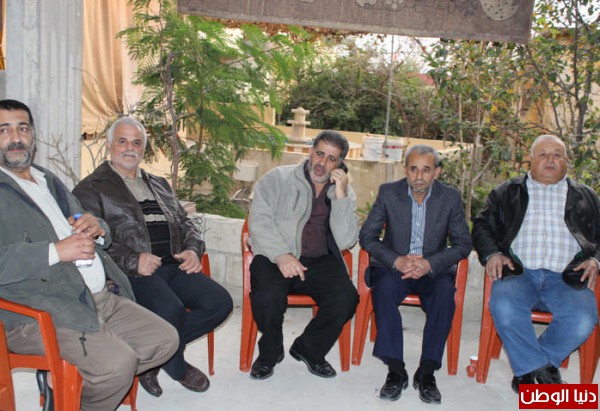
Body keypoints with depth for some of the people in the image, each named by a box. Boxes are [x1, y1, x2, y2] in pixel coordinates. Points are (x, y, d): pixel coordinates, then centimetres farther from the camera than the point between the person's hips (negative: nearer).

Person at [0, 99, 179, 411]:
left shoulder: (50, 181, 21)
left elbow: (86, 234, 26)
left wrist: (97, 228, 1)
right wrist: (56, 252, -23)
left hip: (101, 298, 8)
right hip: (39, 313, -8)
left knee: (164, 339, 1)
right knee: (118, 362, -25)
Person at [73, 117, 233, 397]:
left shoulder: (159, 184, 27)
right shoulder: (91, 189, 6)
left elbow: (184, 222, 26)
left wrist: (193, 249, 4)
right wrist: (133, 261, -18)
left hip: (174, 266, 7)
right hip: (132, 273, -6)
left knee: (220, 302, -16)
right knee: (171, 310, -33)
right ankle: (177, 367, 1)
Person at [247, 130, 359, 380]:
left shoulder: (344, 193, 13)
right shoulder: (278, 178, 6)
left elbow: (346, 241, 0)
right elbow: (259, 220, -5)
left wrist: (340, 195, -8)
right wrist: (281, 254, -20)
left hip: (320, 262, 3)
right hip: (275, 256, -2)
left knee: (346, 298, -24)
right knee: (267, 297, -32)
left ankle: (308, 350, 5)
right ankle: (270, 352, 2)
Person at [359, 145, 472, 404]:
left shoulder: (451, 197, -1)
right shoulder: (388, 192, -2)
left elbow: (463, 244, -2)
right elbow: (367, 236, -4)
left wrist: (430, 263, -20)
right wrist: (396, 260, -22)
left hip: (433, 270, 1)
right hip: (394, 266, 0)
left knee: (445, 293, -32)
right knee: (384, 287, -33)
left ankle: (427, 372, -20)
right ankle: (395, 370, -24)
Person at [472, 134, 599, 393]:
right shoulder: (507, 192, 20)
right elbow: (482, 226, 15)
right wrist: (492, 254, -5)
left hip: (566, 277, 1)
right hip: (518, 273, -1)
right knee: (504, 307, -34)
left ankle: (529, 368, -5)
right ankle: (543, 371, -13)